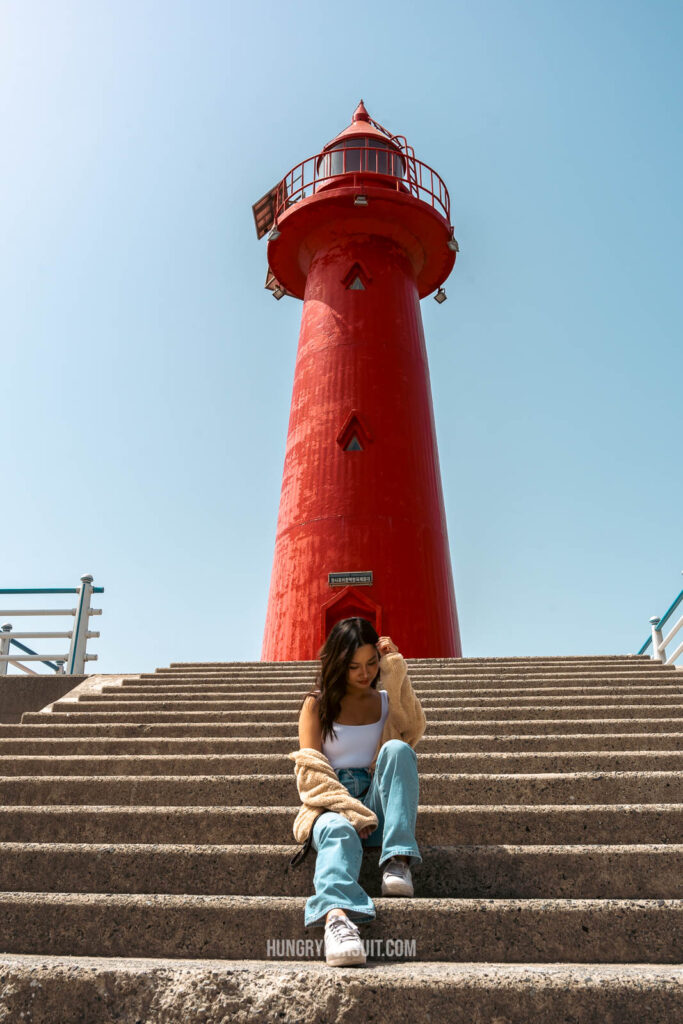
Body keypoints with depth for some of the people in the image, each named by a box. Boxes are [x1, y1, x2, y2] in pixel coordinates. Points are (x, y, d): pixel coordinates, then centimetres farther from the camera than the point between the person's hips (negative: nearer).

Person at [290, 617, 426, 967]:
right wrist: (349, 811, -18)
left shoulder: (385, 700, 16)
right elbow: (310, 771, -3)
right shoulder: (317, 704, 8)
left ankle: (397, 860, -33)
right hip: (330, 806, -2)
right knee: (339, 831, -38)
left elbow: (413, 731, -7)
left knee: (397, 749, -27)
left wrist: (396, 672, -8)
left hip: (375, 804, 2)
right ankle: (336, 917, -64)